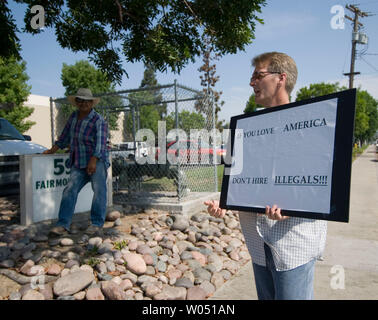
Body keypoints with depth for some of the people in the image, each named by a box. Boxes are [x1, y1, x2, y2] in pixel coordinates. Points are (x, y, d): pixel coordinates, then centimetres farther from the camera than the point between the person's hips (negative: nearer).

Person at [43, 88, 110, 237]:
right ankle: (63, 224, -2)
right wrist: (52, 150, 26)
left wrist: (93, 161, -25)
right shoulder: (73, 116, 12)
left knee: (99, 191, -7)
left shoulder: (98, 120, -7)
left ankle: (97, 225, 0)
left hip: (97, 161, -5)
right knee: (70, 190, -4)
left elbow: (100, 142, -16)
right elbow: (65, 136, 22)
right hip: (78, 163, 6)